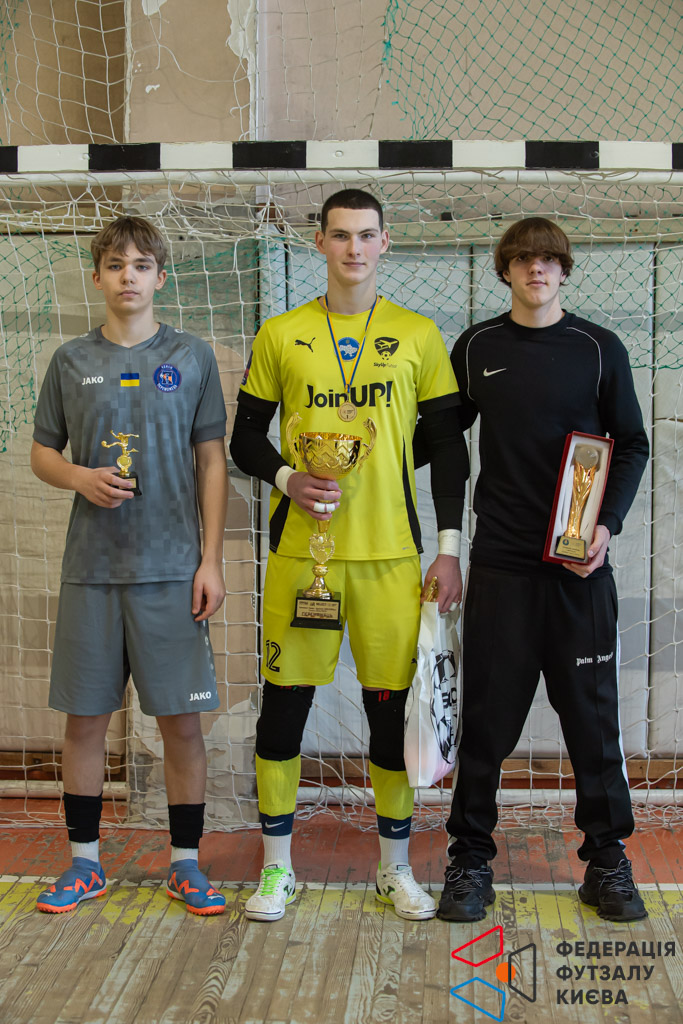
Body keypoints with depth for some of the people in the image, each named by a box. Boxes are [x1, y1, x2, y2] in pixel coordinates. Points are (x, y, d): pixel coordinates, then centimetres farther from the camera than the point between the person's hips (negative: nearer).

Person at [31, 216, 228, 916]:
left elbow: (212, 462, 4)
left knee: (181, 720, 2)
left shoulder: (191, 358, 4)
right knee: (85, 719, 7)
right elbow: (41, 453, 13)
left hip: (171, 568, -1)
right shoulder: (71, 361, 8)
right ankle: (84, 862, 22)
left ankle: (185, 863, 17)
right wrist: (79, 478, -10)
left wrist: (212, 560, -3)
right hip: (91, 568, 2)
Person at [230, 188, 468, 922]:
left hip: (391, 549, 0)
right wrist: (287, 478, -11)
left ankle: (395, 867, 23)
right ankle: (276, 867, 20)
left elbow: (448, 446, 6)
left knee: (393, 704, 5)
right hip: (299, 546, 0)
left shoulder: (418, 336, 5)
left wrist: (449, 546, 1)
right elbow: (246, 438, 9)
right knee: (284, 700, 3)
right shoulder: (280, 336, 5)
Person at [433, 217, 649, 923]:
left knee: (592, 713, 5)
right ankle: (469, 861, 15)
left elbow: (631, 444, 7)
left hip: (580, 562, 0)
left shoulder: (599, 349, 5)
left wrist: (607, 522, -7)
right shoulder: (478, 348, 7)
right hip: (500, 561, 0)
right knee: (487, 716, 2)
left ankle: (606, 861, 19)